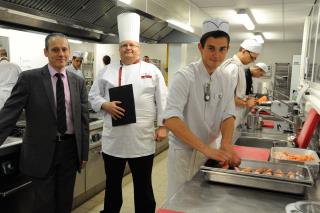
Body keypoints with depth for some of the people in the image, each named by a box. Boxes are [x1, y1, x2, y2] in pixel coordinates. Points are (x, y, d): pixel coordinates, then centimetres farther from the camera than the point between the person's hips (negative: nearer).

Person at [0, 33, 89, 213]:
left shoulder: (78, 82, 3)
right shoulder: (29, 78, -6)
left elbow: (83, 119, 5)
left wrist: (84, 153, 6)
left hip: (70, 149, 3)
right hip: (42, 151, -3)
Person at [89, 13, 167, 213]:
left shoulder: (152, 70, 3)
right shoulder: (109, 71, 8)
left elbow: (162, 100, 1)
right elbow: (94, 95, 9)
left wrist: (162, 126, -5)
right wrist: (106, 105, -11)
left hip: (142, 139, -2)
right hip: (113, 139, 2)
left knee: (143, 184, 12)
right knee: (113, 182, 18)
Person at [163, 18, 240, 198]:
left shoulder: (226, 81, 0)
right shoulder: (184, 77, -20)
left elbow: (228, 115, -3)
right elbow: (171, 120, -30)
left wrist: (226, 145, -23)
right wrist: (205, 148, -37)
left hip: (210, 150, 6)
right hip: (183, 152, -5)